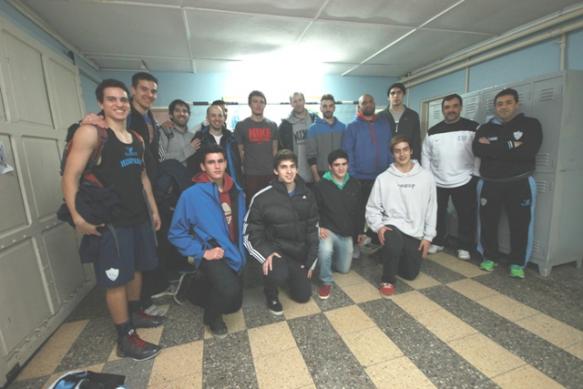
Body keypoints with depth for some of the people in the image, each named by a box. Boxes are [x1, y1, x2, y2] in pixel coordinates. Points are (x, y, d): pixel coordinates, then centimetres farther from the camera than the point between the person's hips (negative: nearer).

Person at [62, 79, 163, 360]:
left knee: (136, 268, 18)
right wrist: (78, 217, -22)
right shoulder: (90, 132, -9)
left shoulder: (137, 139, 12)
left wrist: (154, 209, 17)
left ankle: (135, 313, 39)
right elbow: (71, 176, -14)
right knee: (116, 279, 2)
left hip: (139, 215, 7)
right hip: (110, 220, -7)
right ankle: (126, 339, 16)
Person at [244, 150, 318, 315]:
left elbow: (313, 228, 5)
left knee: (303, 296, 7)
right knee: (279, 275, -33)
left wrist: (311, 261, 4)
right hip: (274, 248, -4)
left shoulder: (306, 194, -2)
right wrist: (266, 255, -25)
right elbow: (250, 234, -10)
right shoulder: (262, 197, -16)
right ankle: (271, 293, 5)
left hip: (299, 251, 4)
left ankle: (290, 274, 38)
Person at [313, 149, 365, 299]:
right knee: (325, 250, -37)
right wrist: (319, 227, -22)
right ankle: (326, 282, -10)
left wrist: (360, 231, 14)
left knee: (344, 269, 12)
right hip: (328, 230, -4)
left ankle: (332, 255, 43)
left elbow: (360, 210, 12)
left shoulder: (355, 185, 2)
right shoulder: (321, 186, -11)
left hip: (347, 234, 5)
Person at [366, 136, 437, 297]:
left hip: (415, 233, 3)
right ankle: (388, 280, -8)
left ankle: (395, 257, 37)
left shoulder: (426, 177, 1)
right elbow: (372, 207, 0)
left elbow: (431, 209, 5)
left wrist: (428, 236, 2)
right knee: (394, 244, -36)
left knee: (410, 273, 4)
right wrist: (379, 226, -16)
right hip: (392, 226, -2)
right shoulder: (383, 178, -3)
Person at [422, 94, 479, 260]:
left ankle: (465, 247, 23)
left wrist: (476, 175, -8)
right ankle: (437, 242, 29)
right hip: (437, 182, 2)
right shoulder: (432, 131, 5)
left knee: (466, 216, 7)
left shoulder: (473, 127, -2)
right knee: (437, 214, 12)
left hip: (464, 182, -2)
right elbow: (425, 156, 7)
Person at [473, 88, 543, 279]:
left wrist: (494, 148, -11)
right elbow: (477, 149, -11)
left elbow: (528, 151, -14)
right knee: (488, 222, 5)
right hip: (490, 184, 2)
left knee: (520, 224, 3)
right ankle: (489, 257, 21)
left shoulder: (531, 124, 3)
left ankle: (518, 263, 18)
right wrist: (510, 146, -14)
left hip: (520, 184, -1)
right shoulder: (485, 128, 9)